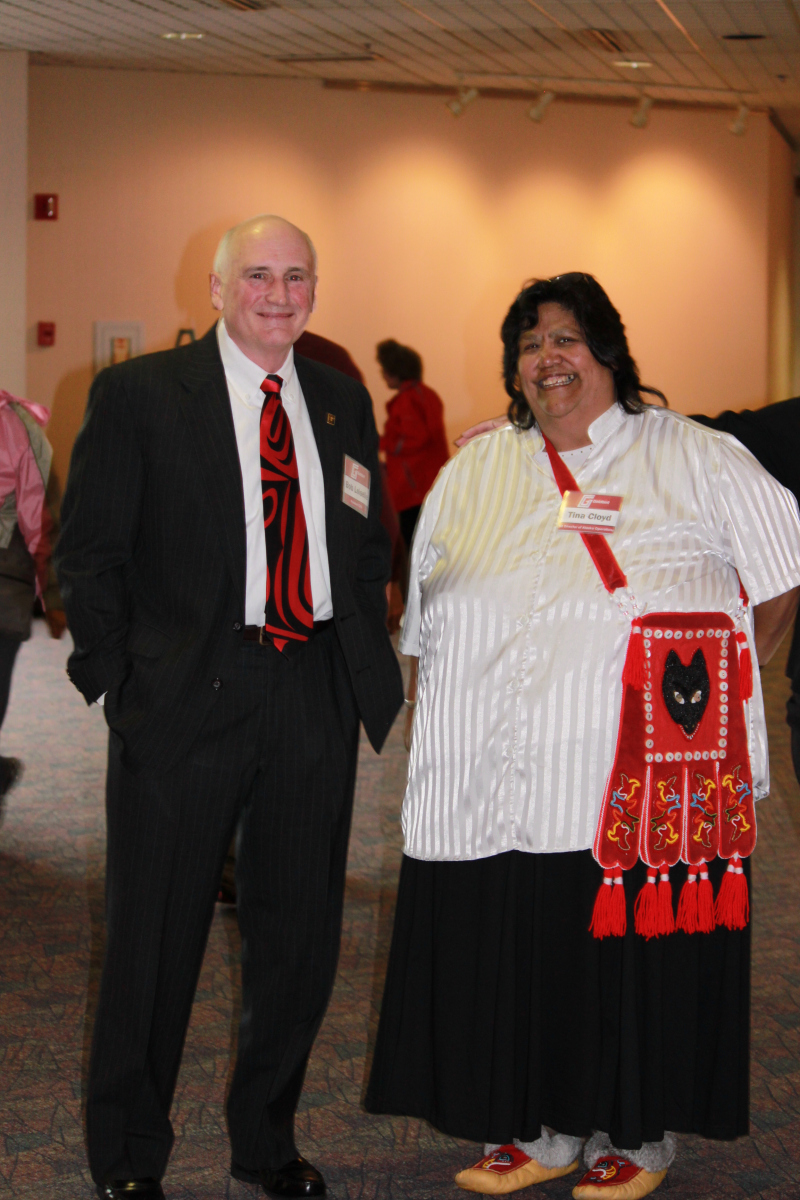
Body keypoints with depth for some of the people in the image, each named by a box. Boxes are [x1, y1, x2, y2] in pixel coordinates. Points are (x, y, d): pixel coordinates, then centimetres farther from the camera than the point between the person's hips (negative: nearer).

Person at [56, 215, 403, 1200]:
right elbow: (89, 551, -3)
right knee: (155, 938, 6)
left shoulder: (342, 402, 11)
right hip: (188, 699, -4)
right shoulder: (138, 395, -3)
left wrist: (367, 672, 7)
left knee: (298, 935, 13)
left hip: (317, 701, 4)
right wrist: (118, 678, -7)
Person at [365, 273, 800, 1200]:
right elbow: (424, 622, 19)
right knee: (510, 950, 4)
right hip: (495, 779, 4)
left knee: (631, 945, 0)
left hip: (642, 780, -3)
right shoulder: (472, 473, 16)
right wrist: (425, 725, 12)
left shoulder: (692, 459, 5)